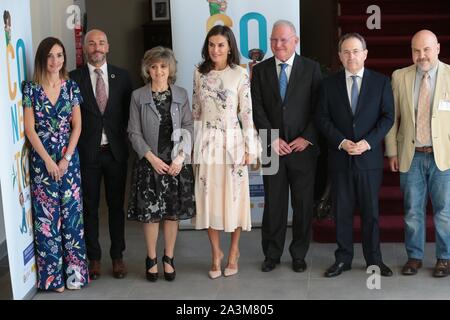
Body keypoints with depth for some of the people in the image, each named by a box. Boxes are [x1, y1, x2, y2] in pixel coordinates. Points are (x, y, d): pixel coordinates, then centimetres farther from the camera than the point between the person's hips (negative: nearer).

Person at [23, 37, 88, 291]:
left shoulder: (71, 86, 4)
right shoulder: (31, 88, -3)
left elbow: (77, 126, 2)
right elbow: (30, 129, -6)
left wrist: (66, 159, -7)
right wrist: (48, 161, -10)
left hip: (69, 158, 2)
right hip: (42, 160, -2)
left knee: (72, 212, 4)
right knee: (47, 216, 2)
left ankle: (74, 270, 14)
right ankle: (53, 275, 11)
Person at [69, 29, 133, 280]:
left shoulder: (122, 76, 4)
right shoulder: (74, 78, -1)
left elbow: (129, 111, 7)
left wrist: (123, 137, -2)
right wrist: (74, 146, -6)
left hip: (116, 151, 1)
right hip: (87, 152, -1)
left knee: (116, 204, 9)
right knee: (90, 206, 7)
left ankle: (118, 256, 20)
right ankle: (94, 257, 19)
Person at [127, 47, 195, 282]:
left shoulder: (181, 95, 5)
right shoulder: (138, 96, 0)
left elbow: (188, 128, 2)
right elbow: (134, 132, -2)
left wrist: (180, 157, -10)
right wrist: (152, 158, -11)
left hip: (177, 163, 2)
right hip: (150, 163, -1)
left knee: (173, 212, 6)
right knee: (150, 213, 2)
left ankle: (169, 258, 19)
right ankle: (151, 259, 17)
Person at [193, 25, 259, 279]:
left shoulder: (240, 74, -5)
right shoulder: (200, 74, 5)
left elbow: (247, 113, -5)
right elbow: (196, 111, 11)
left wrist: (250, 147, -7)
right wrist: (193, 143, 10)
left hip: (232, 142, -3)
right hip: (206, 143, 3)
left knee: (234, 196, 4)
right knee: (208, 197, 5)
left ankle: (234, 251, 22)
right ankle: (216, 252, 19)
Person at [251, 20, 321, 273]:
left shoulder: (311, 68, 2)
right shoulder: (260, 70, 6)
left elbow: (318, 108, 0)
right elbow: (258, 110, 2)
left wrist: (307, 138, -9)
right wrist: (273, 139, -8)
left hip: (304, 147, -1)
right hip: (272, 148, 1)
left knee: (303, 204, 5)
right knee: (273, 203, 6)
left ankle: (299, 254, 18)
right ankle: (272, 254, 18)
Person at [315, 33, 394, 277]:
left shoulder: (381, 82, 3)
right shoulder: (329, 84, 5)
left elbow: (387, 117, 0)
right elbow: (322, 119, 1)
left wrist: (367, 142, -13)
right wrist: (342, 142, -13)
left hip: (370, 157, 0)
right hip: (339, 158, 1)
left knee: (371, 211, 7)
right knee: (342, 211, 6)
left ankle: (374, 259, 19)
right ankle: (343, 259, 17)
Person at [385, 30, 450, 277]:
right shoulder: (399, 77, 4)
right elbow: (392, 117, 7)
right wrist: (392, 152, 4)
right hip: (410, 156, 2)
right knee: (412, 210, 10)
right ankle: (414, 256, 25)